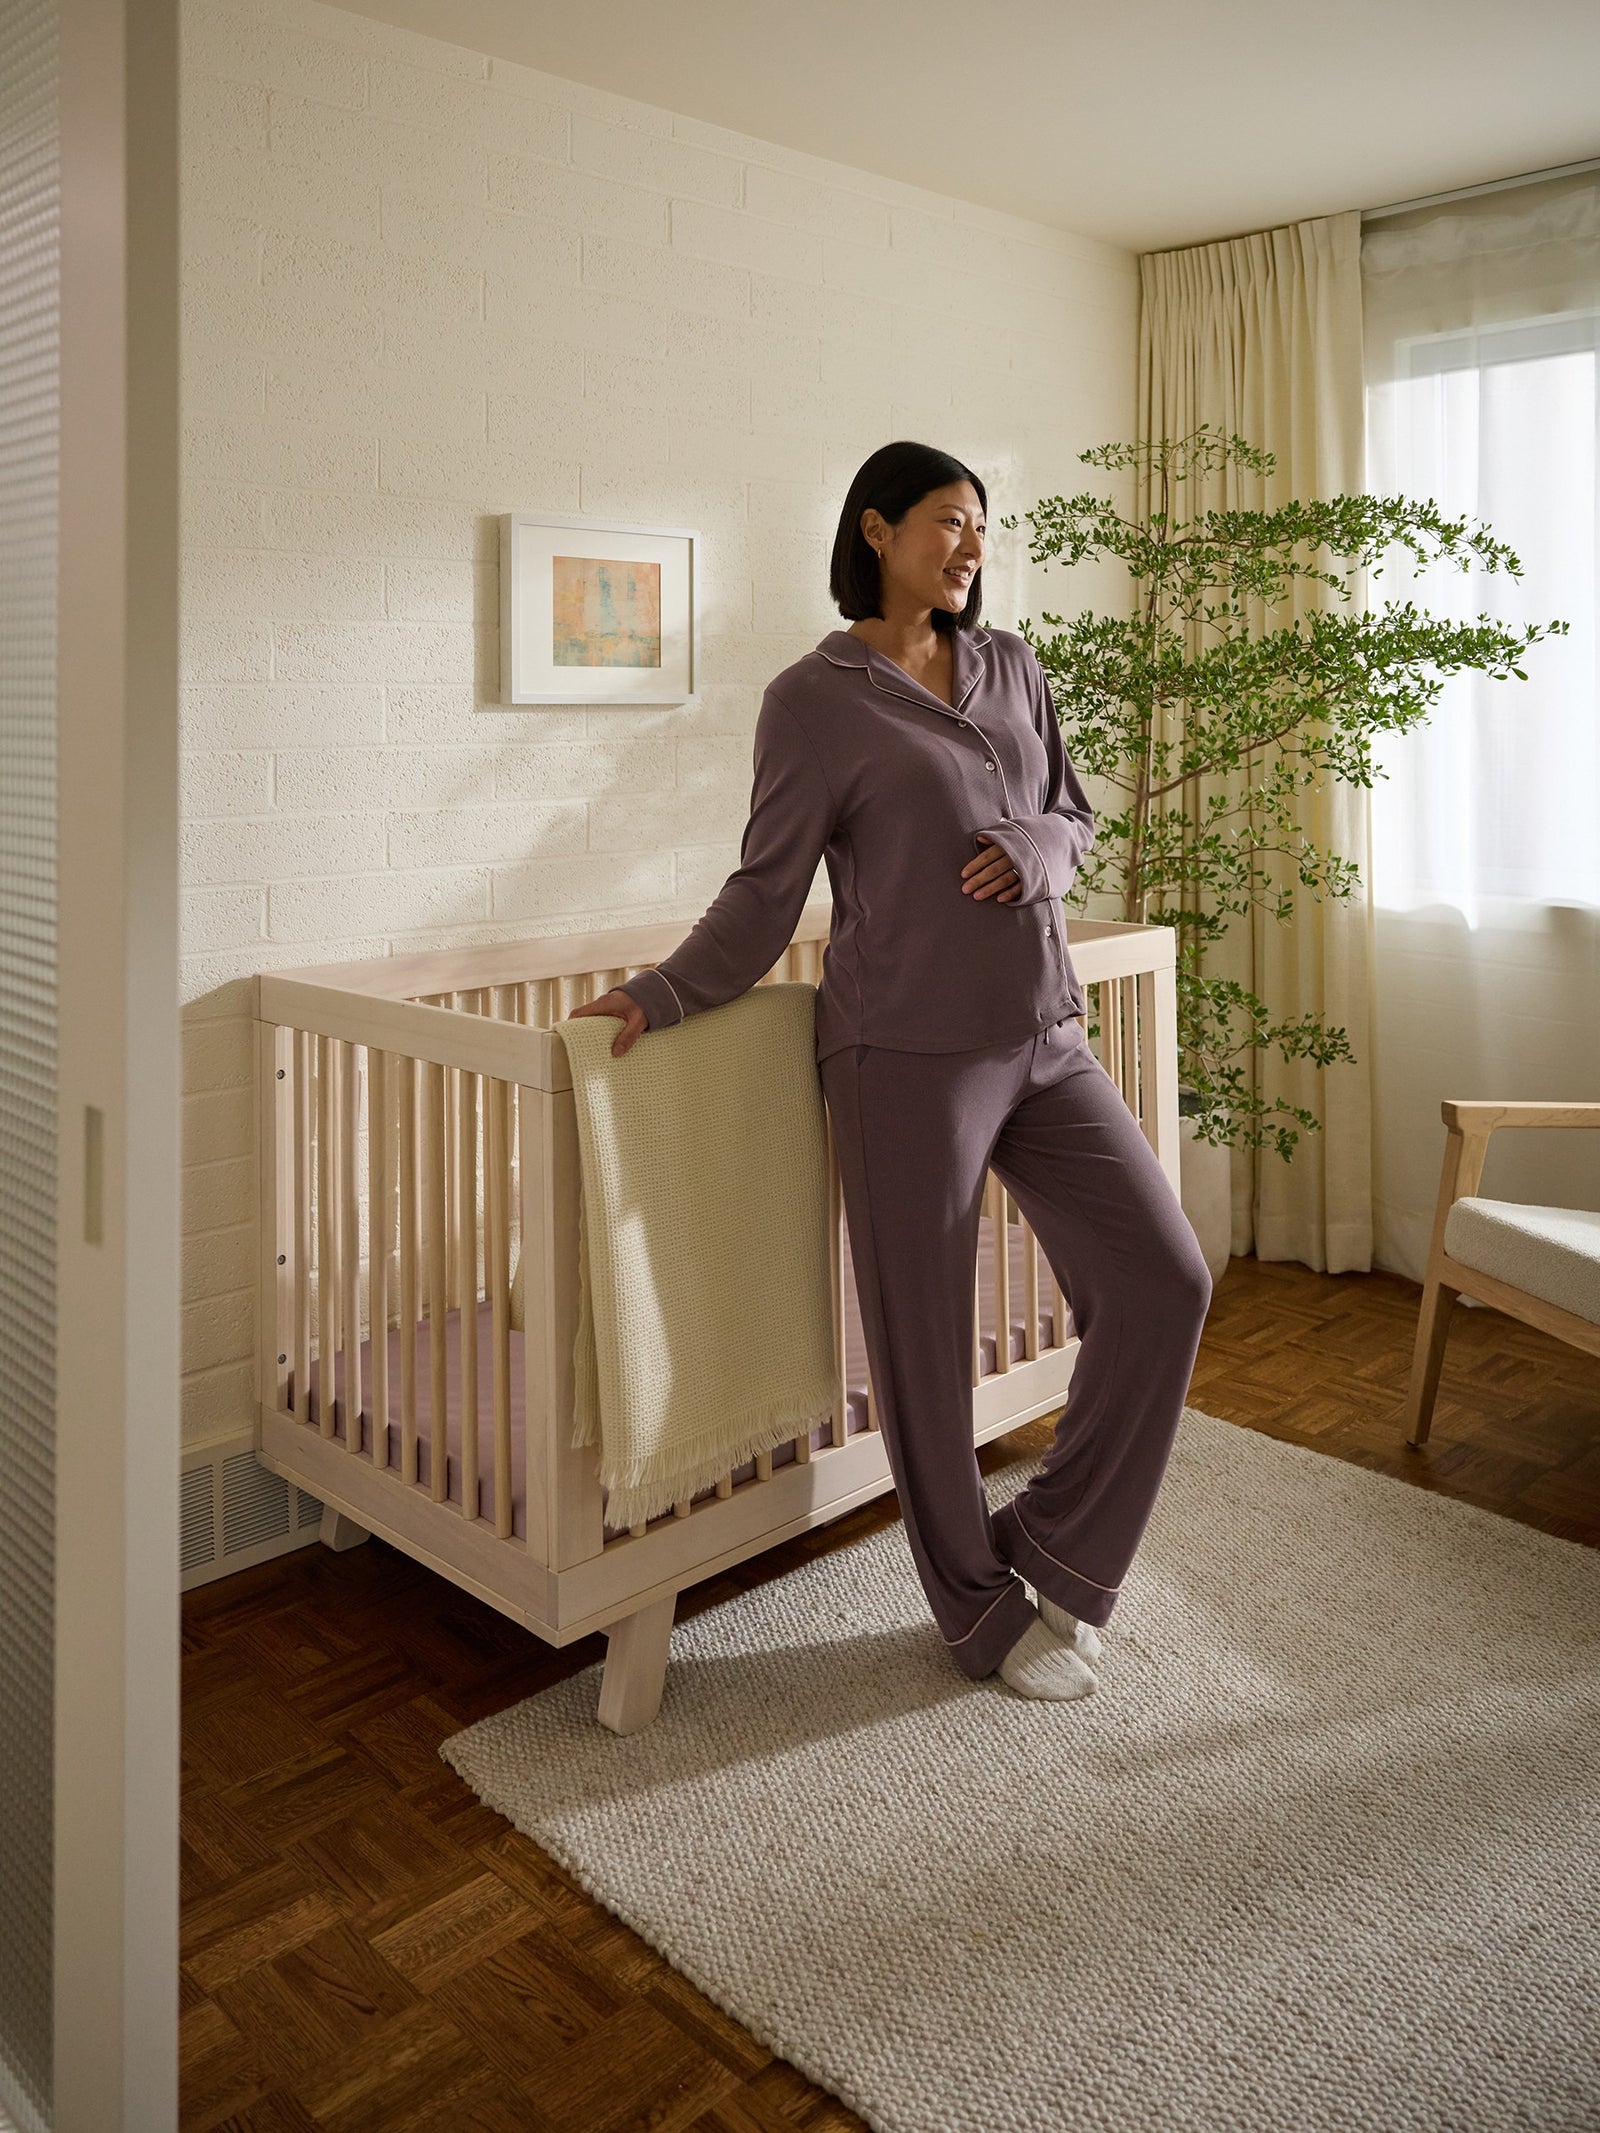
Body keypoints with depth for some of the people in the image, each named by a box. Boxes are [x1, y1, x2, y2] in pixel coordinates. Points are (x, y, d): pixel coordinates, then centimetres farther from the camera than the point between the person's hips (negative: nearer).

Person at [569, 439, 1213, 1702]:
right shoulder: (814, 700, -3)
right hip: (910, 1052, -6)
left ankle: (1051, 1552, 19)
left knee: (1165, 1278, 2)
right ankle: (984, 1614, 24)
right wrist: (660, 995, -12)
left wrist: (1038, 847, -5)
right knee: (926, 1341, 3)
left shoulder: (1011, 668, 13)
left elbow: (1076, 813, 18)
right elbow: (768, 892, -1)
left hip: (1045, 1040, 6)